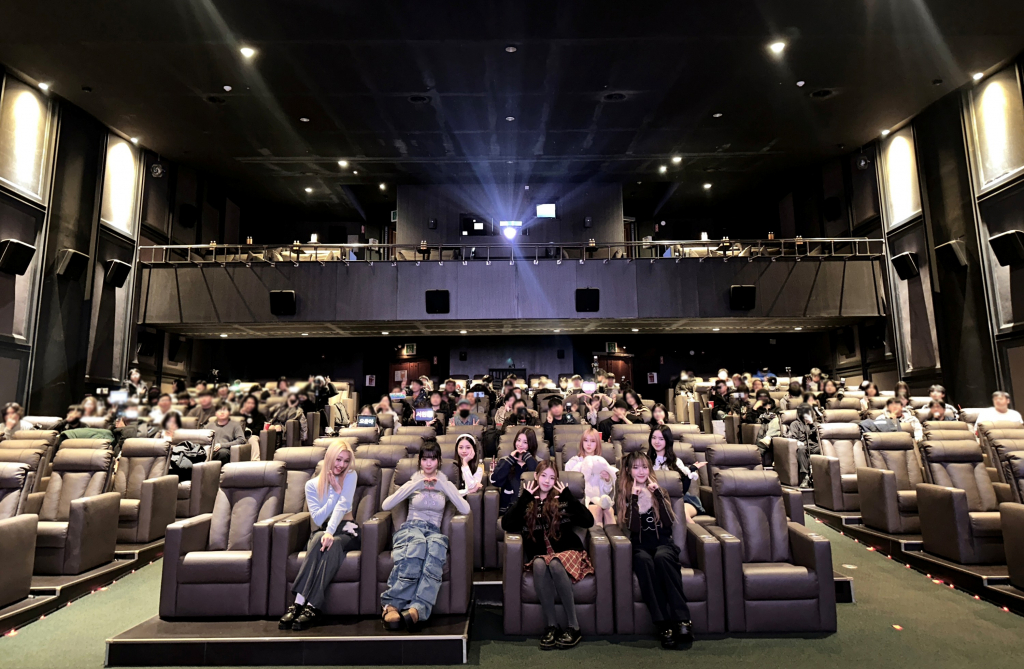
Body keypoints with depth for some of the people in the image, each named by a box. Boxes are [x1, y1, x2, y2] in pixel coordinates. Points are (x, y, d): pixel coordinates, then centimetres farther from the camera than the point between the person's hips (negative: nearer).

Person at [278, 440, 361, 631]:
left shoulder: (350, 476, 1)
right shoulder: (312, 485, 4)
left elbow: (342, 505, -15)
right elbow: (318, 519, -6)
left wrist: (330, 532, -30)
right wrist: (335, 492, -12)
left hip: (345, 531, -1)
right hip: (324, 530, 1)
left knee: (332, 544, -35)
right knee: (318, 539, -35)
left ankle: (311, 607, -39)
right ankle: (299, 604, -40)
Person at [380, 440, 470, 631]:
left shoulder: (446, 484, 18)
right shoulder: (412, 483, 17)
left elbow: (465, 509, 1)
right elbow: (385, 505, 0)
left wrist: (443, 486, -6)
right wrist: (416, 485, -5)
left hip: (433, 531, 1)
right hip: (411, 527, 0)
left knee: (436, 544, -38)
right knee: (417, 542, -39)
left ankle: (417, 608, -48)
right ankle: (391, 603, -40)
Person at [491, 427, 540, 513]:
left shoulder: (537, 463, 10)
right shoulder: (505, 460, 14)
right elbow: (495, 481, -3)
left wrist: (528, 457, -4)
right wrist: (510, 459, -1)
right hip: (507, 508, 1)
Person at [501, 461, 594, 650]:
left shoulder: (562, 500, 8)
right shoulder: (527, 502, 10)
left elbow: (588, 521, -6)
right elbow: (506, 525, -7)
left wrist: (568, 495, -9)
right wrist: (525, 498, -9)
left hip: (567, 551, -1)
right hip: (539, 555, 1)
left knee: (555, 563, -34)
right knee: (540, 564, -33)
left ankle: (574, 627, -25)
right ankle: (551, 626, -25)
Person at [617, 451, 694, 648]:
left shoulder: (658, 490, 12)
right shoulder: (625, 493, 8)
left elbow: (669, 522, -4)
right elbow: (631, 527, -7)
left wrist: (657, 494, -9)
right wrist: (634, 498, -13)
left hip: (662, 542, 1)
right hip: (639, 546, -1)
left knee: (661, 558, -34)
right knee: (644, 561, -35)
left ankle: (682, 620, -36)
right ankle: (664, 625, -37)